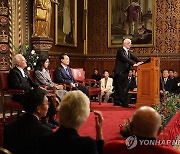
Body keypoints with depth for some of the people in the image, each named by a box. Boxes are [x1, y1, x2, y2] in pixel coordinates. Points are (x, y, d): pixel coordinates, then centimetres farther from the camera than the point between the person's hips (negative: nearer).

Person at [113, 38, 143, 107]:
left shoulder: (128, 52, 16)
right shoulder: (120, 51, -10)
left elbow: (133, 57, 6)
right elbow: (125, 59, -24)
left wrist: (139, 62, -12)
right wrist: (133, 64, -32)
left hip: (125, 72, 8)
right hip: (120, 72, -8)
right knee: (122, 88, -8)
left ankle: (117, 102, 18)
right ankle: (124, 103, -8)